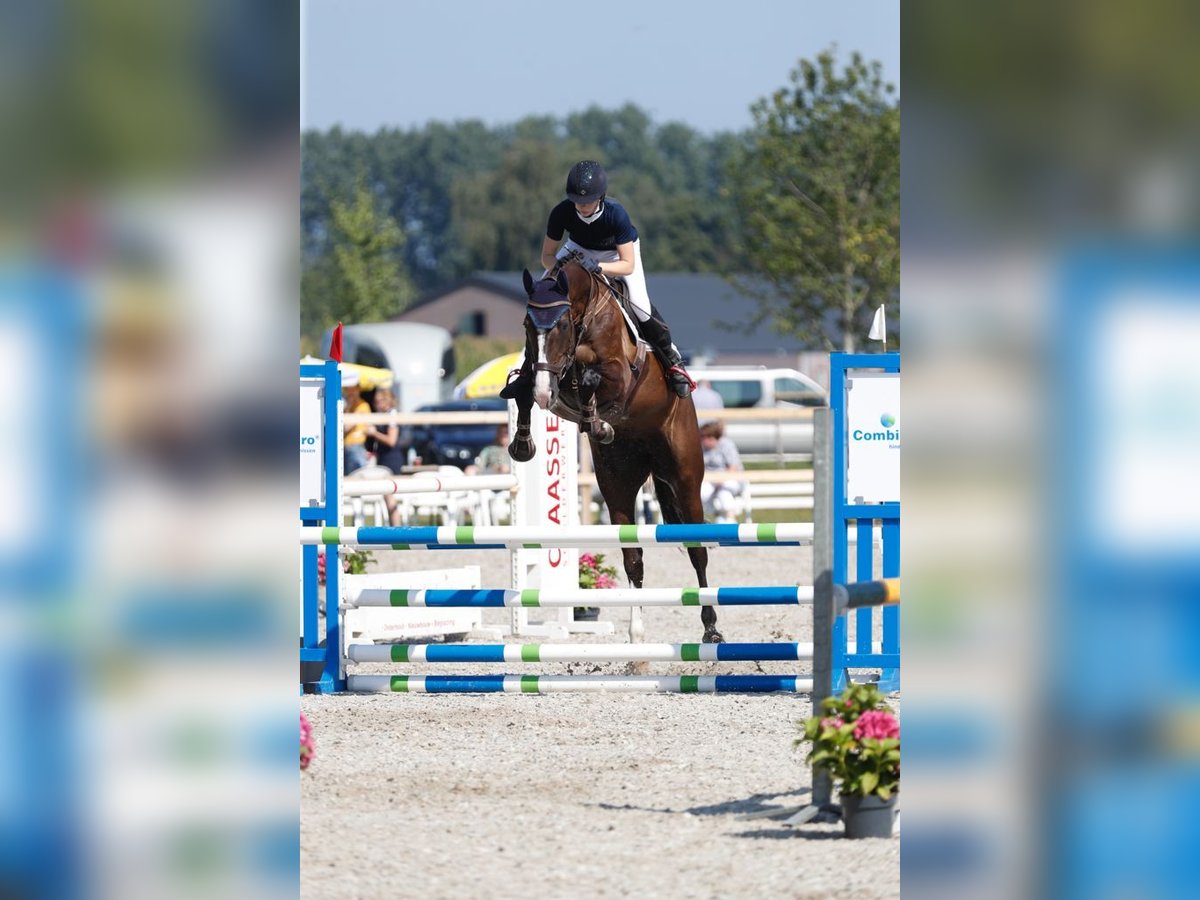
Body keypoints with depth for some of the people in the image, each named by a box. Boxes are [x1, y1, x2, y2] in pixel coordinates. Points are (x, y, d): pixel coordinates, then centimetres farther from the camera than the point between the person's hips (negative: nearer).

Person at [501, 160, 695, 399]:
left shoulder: (616, 214, -38)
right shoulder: (561, 213, -32)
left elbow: (628, 265, -34)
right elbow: (546, 257, -21)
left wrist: (598, 267, -52)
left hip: (619, 252, -3)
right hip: (580, 250, 3)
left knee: (640, 305, -22)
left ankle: (672, 362, 2)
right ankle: (529, 368, 0)